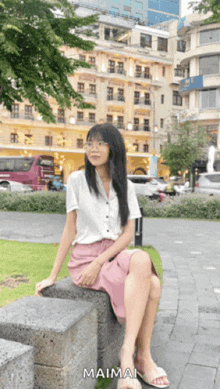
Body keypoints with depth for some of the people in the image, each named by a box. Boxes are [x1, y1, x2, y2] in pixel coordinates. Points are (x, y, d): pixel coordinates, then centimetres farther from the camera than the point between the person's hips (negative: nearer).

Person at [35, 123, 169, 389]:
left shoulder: (125, 185, 9)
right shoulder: (78, 180, 1)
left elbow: (128, 233, 2)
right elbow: (70, 230, 2)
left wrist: (99, 262, -13)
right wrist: (53, 276, 1)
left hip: (114, 254, 4)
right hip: (85, 256, -3)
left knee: (153, 284, -28)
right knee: (143, 263, -30)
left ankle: (129, 356, -20)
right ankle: (142, 357, -21)